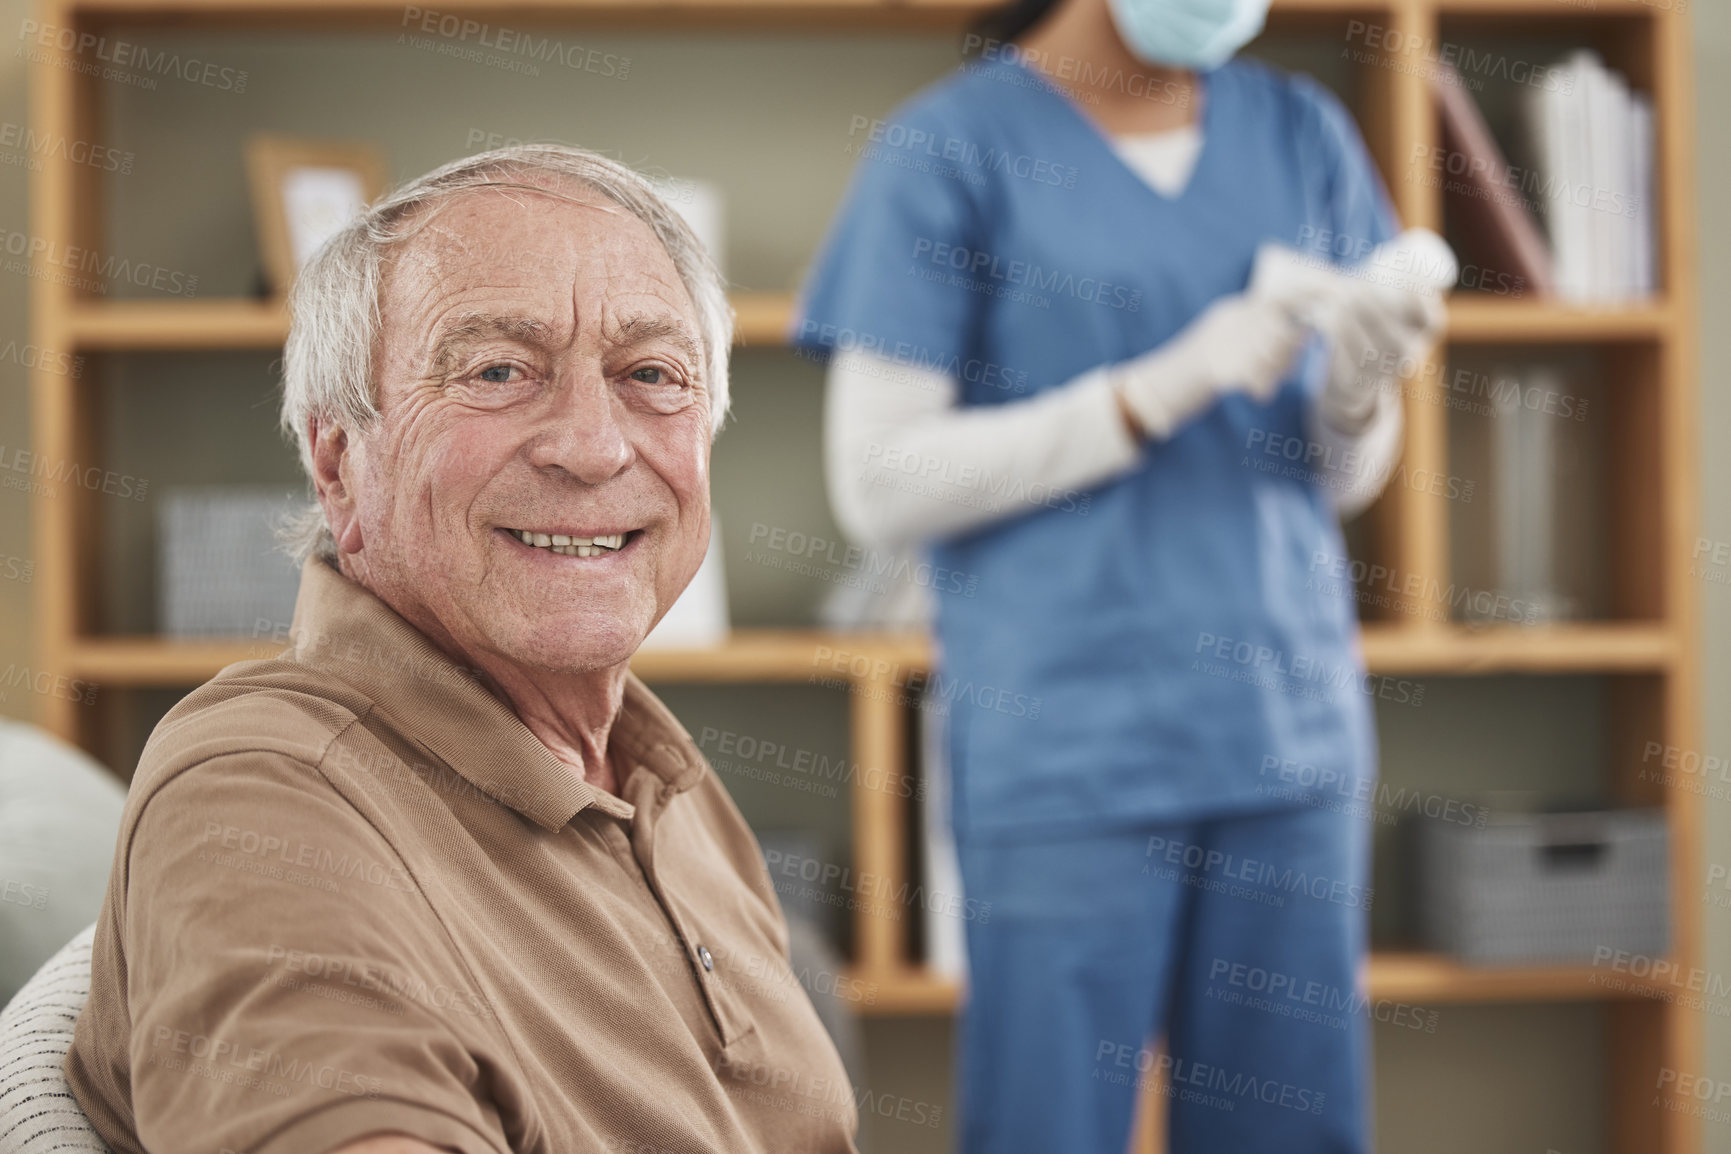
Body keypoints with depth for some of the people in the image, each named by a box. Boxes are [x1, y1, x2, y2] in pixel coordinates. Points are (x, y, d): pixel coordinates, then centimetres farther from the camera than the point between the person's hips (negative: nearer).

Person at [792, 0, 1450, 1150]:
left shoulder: (1302, 136, 11)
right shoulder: (946, 149, -3)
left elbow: (1342, 481, 14)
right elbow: (878, 486, -9)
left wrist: (1360, 393, -9)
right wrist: (1168, 387, -16)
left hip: (1289, 729, 4)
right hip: (1064, 743, -4)